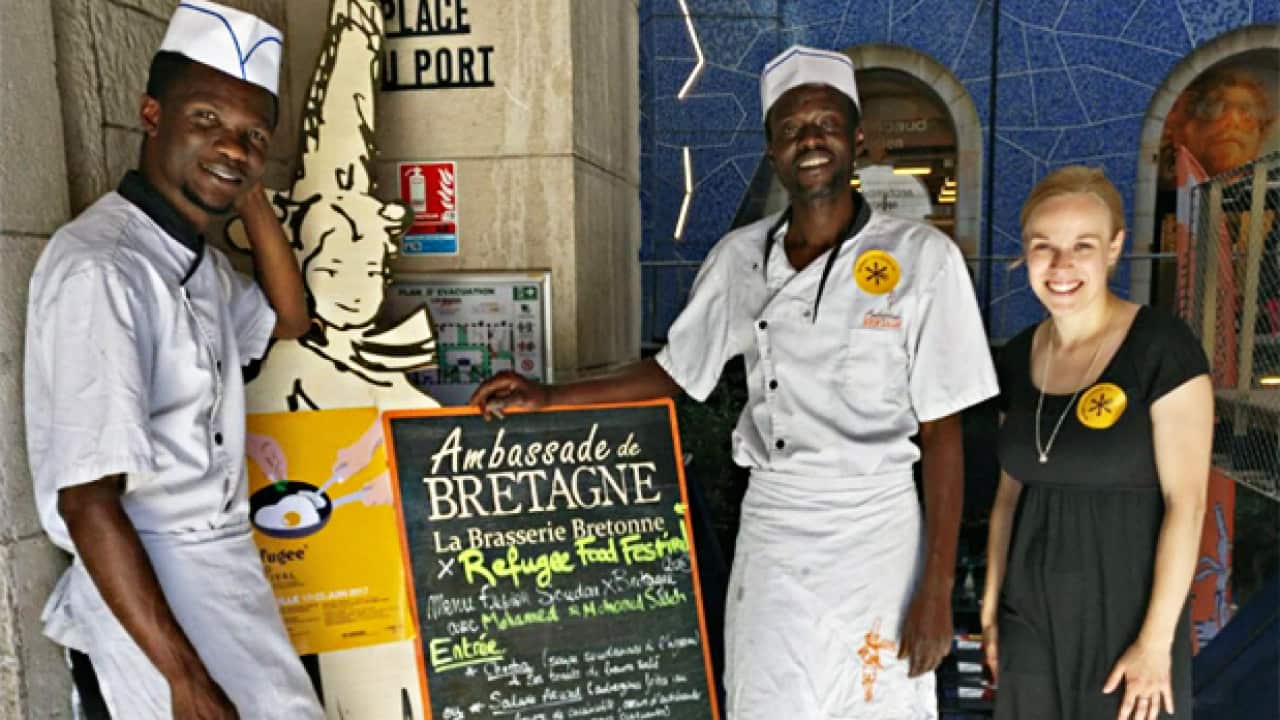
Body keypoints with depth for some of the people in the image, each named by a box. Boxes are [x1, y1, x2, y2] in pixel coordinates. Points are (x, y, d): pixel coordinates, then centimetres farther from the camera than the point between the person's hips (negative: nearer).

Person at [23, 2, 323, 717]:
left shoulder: (201, 261, 9)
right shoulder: (99, 267, -18)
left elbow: (289, 320, 25)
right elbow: (87, 500, -22)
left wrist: (253, 198, 12)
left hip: (225, 566, 8)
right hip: (151, 586, -8)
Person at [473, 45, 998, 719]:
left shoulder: (922, 257, -8)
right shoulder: (738, 258, 2)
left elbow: (942, 433, -7)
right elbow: (674, 371, 12)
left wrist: (936, 591, -8)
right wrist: (546, 397, 5)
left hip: (876, 538, -2)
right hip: (767, 533, 3)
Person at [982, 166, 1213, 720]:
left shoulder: (1163, 348, -14)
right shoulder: (1017, 357, 1)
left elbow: (1186, 502, -14)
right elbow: (1010, 491, 7)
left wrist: (1156, 640, -15)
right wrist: (991, 607, 8)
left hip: (1127, 617, -4)